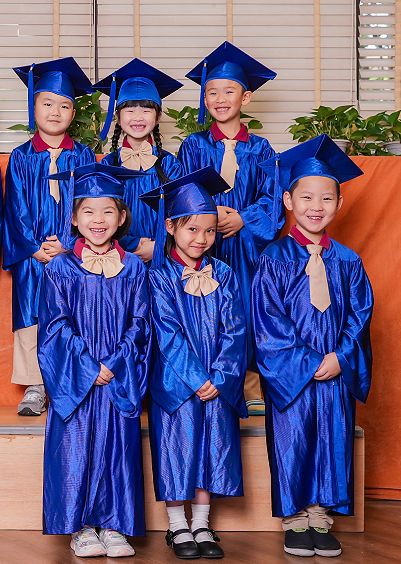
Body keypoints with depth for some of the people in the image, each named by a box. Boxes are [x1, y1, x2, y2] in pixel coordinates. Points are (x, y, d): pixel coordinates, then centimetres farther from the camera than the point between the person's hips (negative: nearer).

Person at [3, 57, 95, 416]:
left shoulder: (83, 157, 5)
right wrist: (34, 248, -11)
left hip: (74, 252, 0)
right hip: (31, 255, 1)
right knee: (31, 317, -2)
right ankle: (35, 386, 6)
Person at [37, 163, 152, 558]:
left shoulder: (133, 269, 5)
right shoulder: (60, 269, 1)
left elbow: (138, 325, 2)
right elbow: (56, 326, -4)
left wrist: (114, 366, -12)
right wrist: (88, 369, -13)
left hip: (120, 381, 1)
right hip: (74, 380, -1)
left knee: (118, 447, 2)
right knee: (75, 448, -2)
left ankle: (114, 525, 12)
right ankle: (81, 527, 11)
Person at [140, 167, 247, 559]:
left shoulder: (223, 276, 6)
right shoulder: (159, 277, -4)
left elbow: (235, 331, 0)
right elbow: (168, 335, -10)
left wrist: (221, 377, -11)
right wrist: (196, 378, -16)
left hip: (217, 383, 3)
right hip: (174, 381, -3)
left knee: (211, 446, 5)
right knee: (177, 444, -2)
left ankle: (202, 526, 17)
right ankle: (178, 527, 12)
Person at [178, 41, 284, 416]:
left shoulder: (259, 149, 8)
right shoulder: (193, 146, 6)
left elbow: (272, 199, 2)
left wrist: (242, 219, -14)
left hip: (246, 246, 1)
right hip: (202, 243, -1)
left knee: (246, 311, 0)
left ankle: (251, 387, 9)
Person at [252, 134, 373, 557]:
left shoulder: (347, 263, 5)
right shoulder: (274, 260, -5)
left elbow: (359, 315, 4)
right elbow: (270, 323, -9)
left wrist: (340, 358, -12)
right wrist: (308, 362, -15)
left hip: (337, 373, 3)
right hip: (289, 372, -3)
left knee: (333, 439, 6)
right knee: (292, 441, 1)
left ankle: (320, 517, 19)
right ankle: (295, 520, 15)